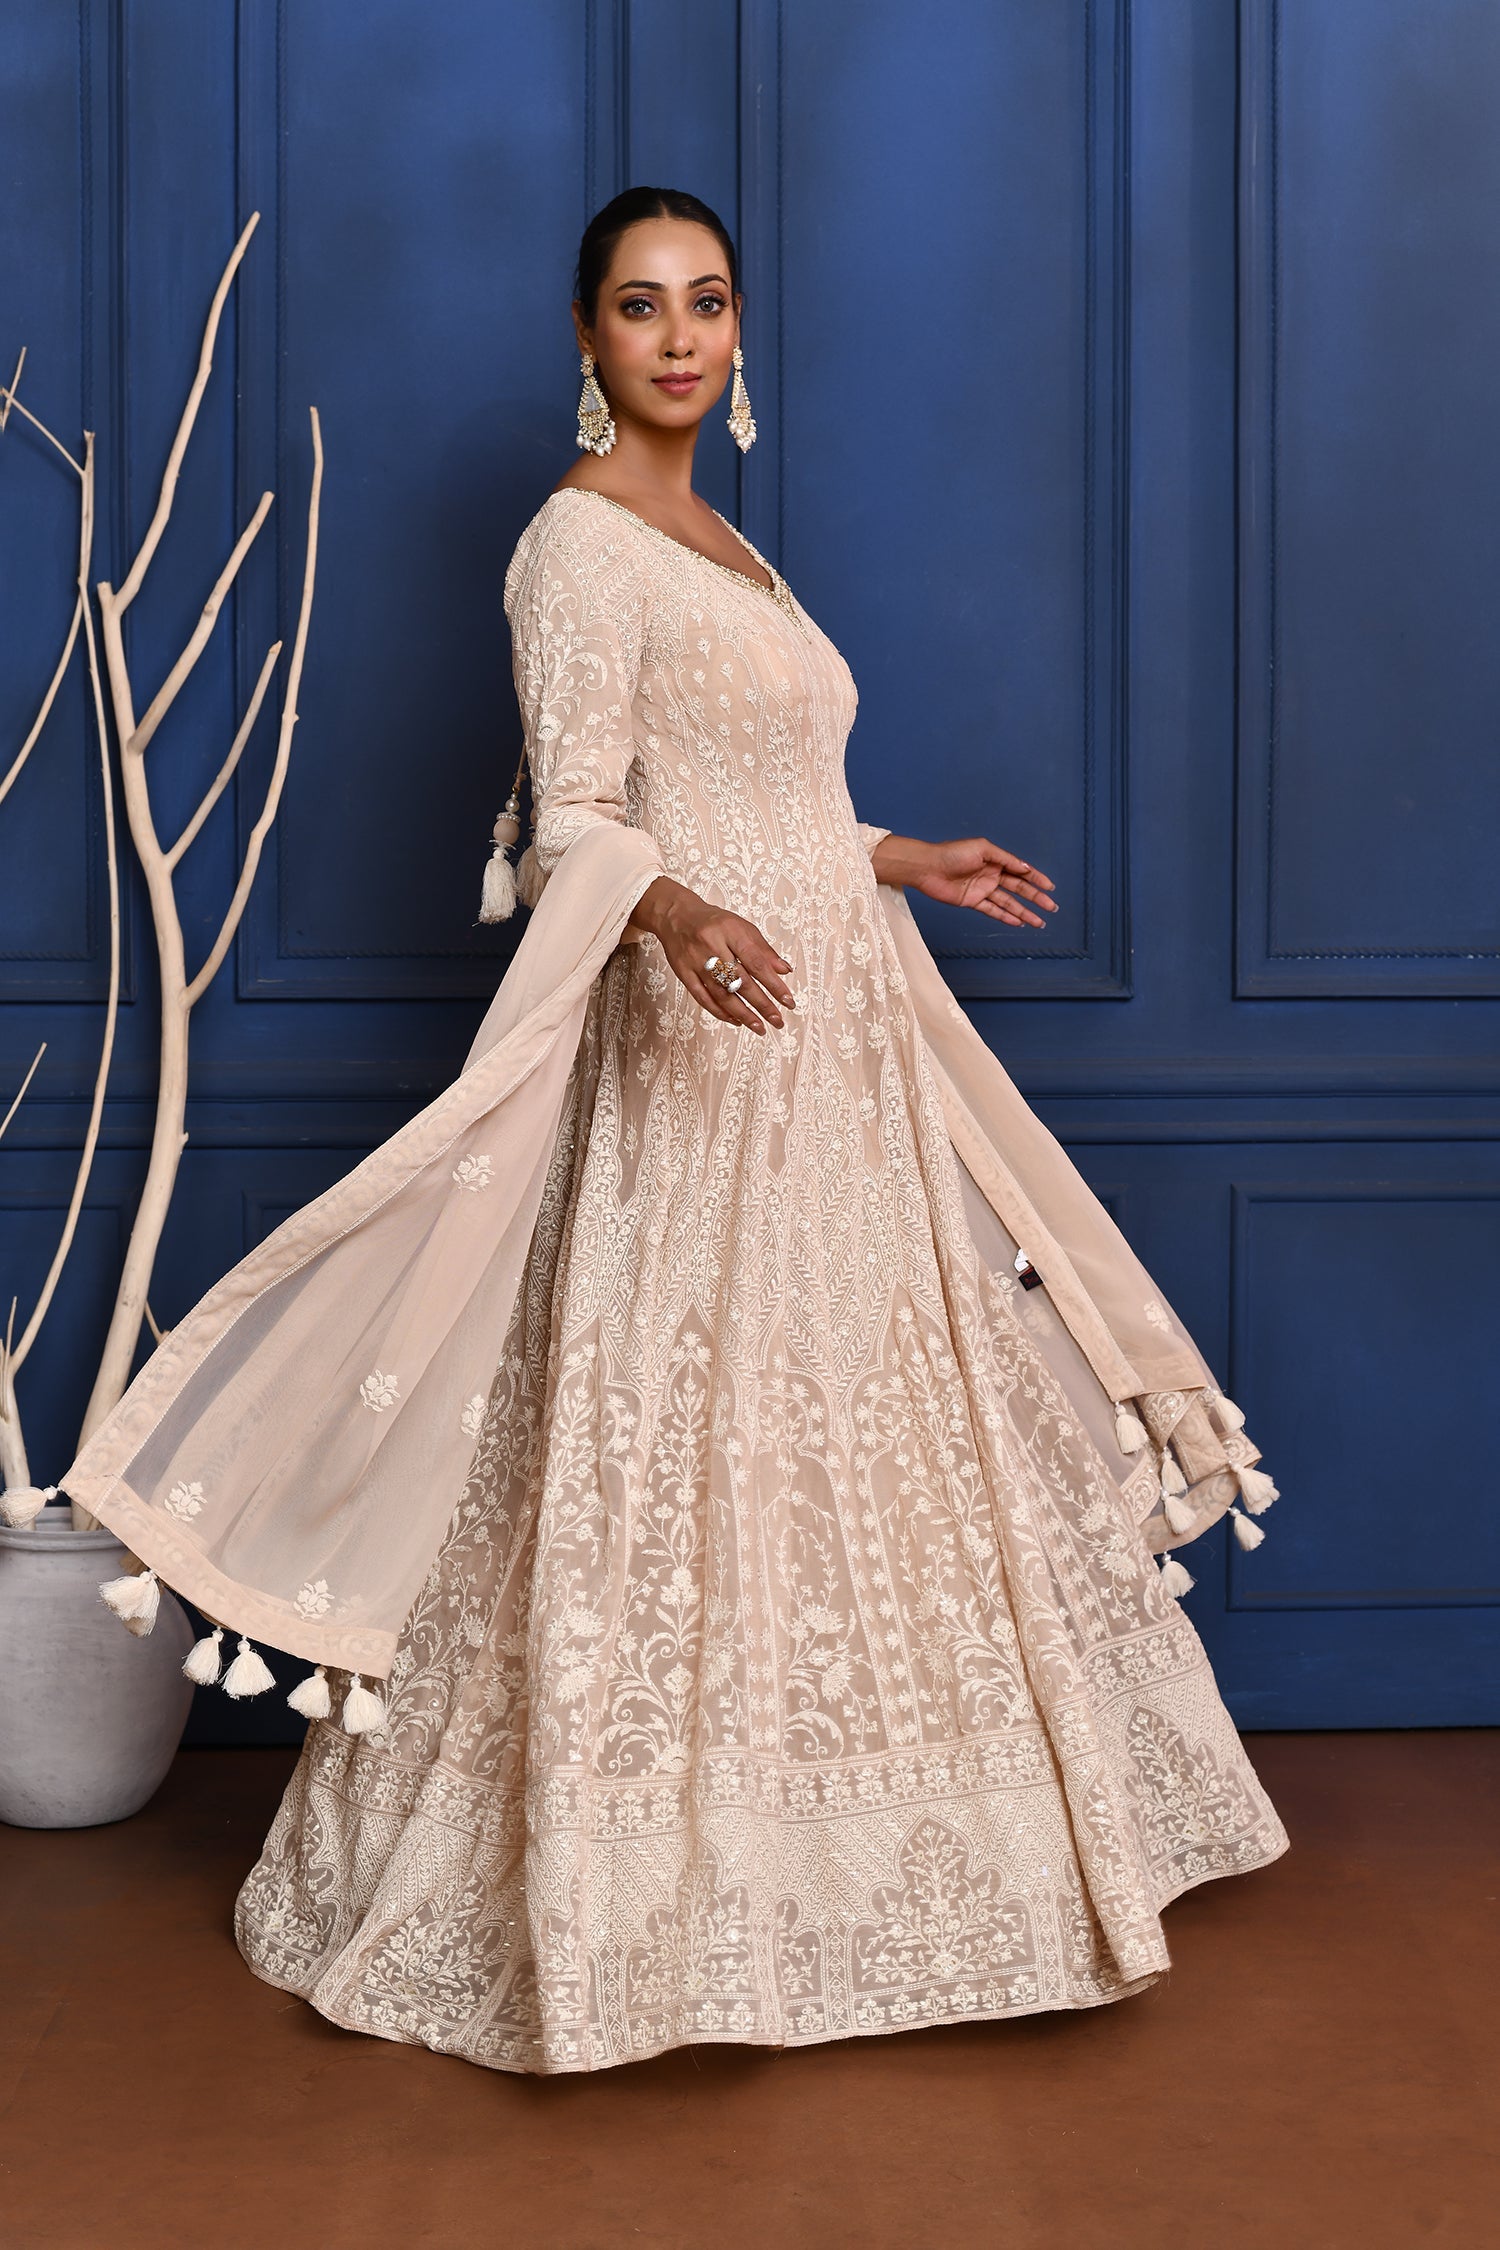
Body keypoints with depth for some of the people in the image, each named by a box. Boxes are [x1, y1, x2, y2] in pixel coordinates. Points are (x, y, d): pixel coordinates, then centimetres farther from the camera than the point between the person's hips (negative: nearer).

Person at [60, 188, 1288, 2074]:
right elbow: (576, 823, -18)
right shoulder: (579, 541, -10)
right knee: (684, 1450, -7)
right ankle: (639, 1900, 5)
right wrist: (678, 916, -36)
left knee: (843, 1448, 13)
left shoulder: (717, 542, 17)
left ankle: (817, 1873, 25)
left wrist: (907, 865, 29)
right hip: (701, 1059, -9)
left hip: (827, 1051, 10)